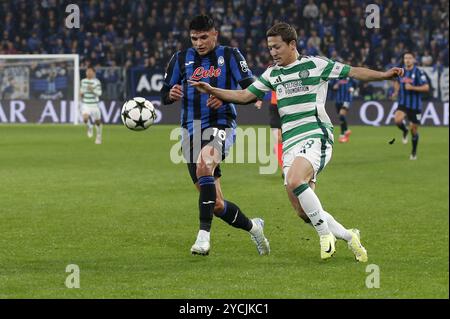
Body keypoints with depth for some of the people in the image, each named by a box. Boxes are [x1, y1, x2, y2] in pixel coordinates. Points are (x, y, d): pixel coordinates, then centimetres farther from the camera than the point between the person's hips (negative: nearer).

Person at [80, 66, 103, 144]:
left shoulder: (96, 82, -7)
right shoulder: (83, 81, 7)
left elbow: (99, 93, -12)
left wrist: (92, 90, -27)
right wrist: (81, 93, 2)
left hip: (94, 104, -2)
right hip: (85, 104, 2)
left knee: (97, 121, 6)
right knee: (85, 118, -23)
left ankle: (99, 136, 29)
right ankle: (90, 127, 10)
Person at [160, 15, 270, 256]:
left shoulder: (230, 56, 2)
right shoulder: (181, 59, 10)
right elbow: (164, 95, 14)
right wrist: (171, 94, -10)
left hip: (221, 125, -4)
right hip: (191, 130, 4)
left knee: (204, 164, -37)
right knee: (216, 205, 4)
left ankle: (204, 234, -34)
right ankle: (252, 227, 31)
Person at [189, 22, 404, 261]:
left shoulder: (314, 65, 0)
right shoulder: (273, 74, 17)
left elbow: (353, 72, 1)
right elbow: (244, 96, 20)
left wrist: (384, 75, -11)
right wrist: (212, 90, 9)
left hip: (315, 136, -6)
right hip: (290, 143, 6)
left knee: (295, 181, -32)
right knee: (303, 211, -2)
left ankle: (325, 233, -16)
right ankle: (349, 237, 15)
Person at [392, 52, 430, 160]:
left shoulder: (418, 72, -10)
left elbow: (426, 88, -14)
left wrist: (412, 87, -22)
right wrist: (396, 91, 8)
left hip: (415, 105, -3)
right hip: (403, 103, 3)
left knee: (413, 129, 4)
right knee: (397, 120, -26)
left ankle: (414, 152, 24)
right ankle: (404, 131, 10)